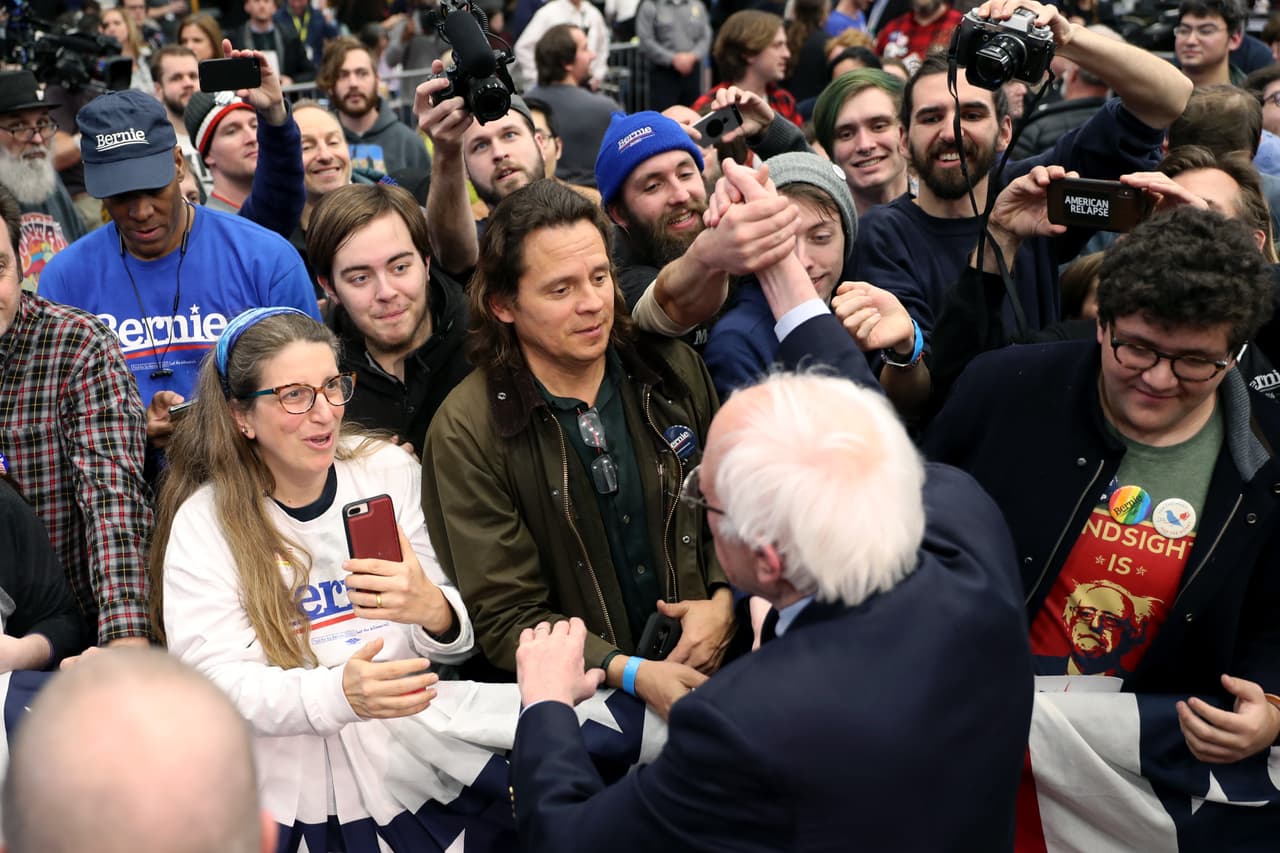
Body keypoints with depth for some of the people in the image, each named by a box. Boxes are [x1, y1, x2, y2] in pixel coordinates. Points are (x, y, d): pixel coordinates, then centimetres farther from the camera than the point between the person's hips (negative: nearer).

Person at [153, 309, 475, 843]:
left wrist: (434, 611, -22)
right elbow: (218, 682, -14)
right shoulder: (202, 523, -5)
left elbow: (458, 641, 3)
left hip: (411, 770, 2)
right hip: (288, 795, -2)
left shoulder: (391, 472, 2)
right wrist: (339, 694, -32)